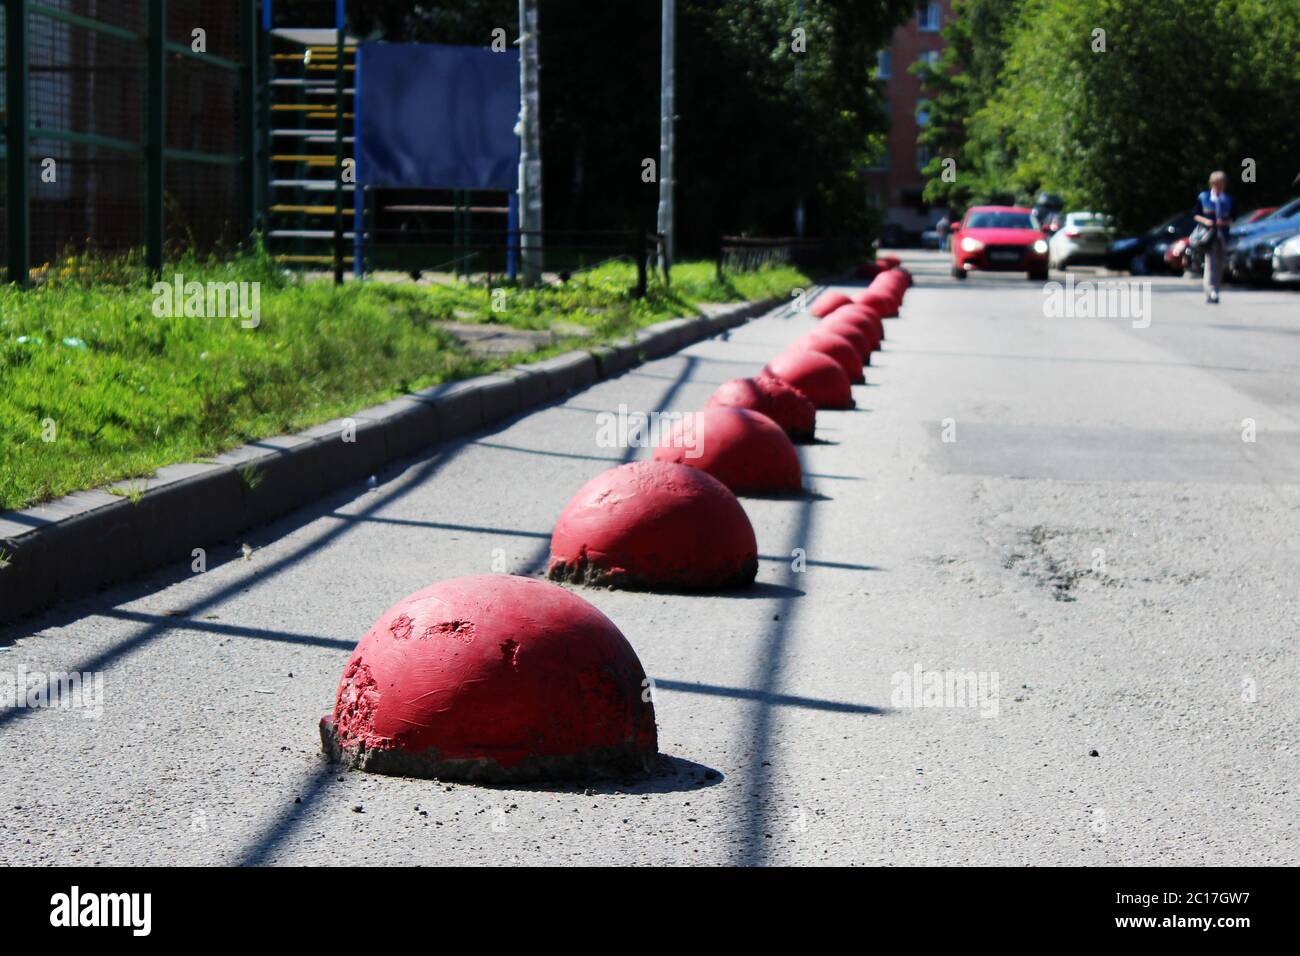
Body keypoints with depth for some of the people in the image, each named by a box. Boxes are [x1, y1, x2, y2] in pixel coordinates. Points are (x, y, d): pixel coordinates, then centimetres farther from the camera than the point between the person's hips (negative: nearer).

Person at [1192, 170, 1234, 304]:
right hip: (1208, 234, -3)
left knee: (1219, 265, 4)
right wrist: (1204, 220, -11)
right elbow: (1195, 214, 7)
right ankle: (1210, 290, -21)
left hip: (1222, 235, 3)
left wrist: (1225, 222, -9)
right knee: (1210, 261, -15)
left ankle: (1215, 291, 10)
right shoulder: (1203, 197, 4)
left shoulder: (1228, 199, 9)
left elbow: (1231, 219, 12)